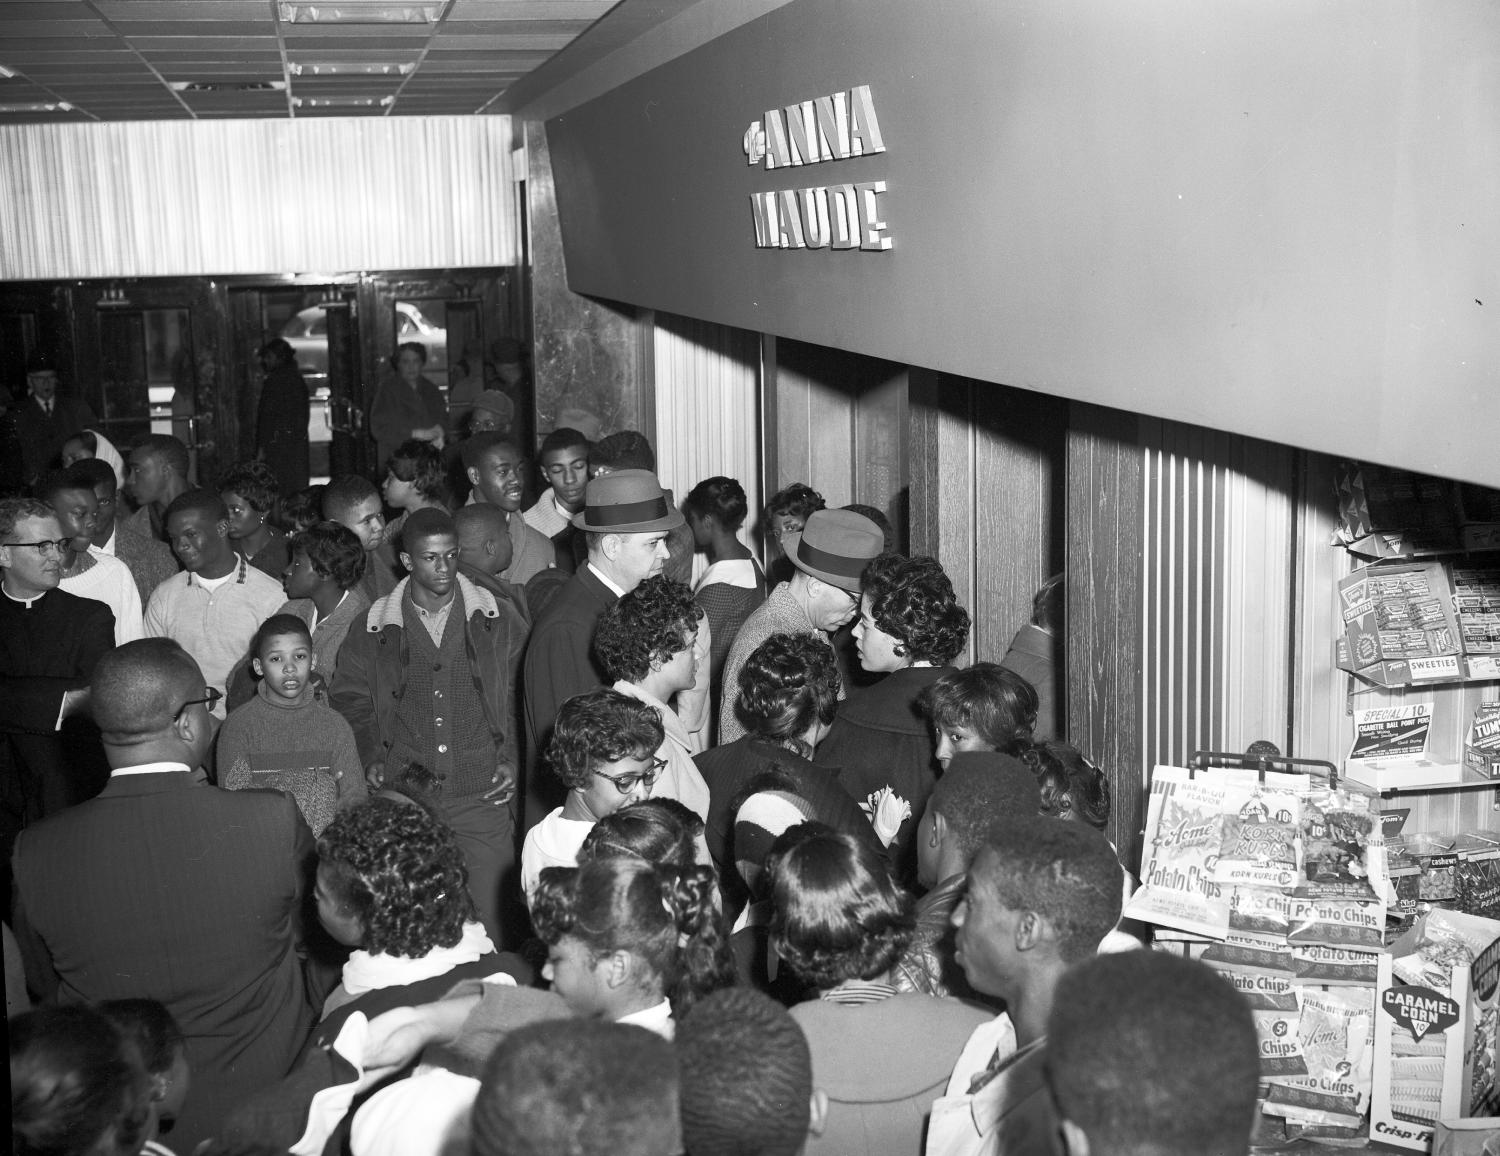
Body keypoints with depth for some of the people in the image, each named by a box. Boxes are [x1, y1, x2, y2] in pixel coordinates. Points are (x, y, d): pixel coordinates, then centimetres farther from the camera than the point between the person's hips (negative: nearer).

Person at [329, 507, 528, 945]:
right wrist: (372, 758, 2)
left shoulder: (499, 621, 6)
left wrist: (512, 758, 0)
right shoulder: (371, 629, 6)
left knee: (488, 918, -2)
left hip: (483, 798, 0)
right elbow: (350, 701, 15)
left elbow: (521, 697, 11)